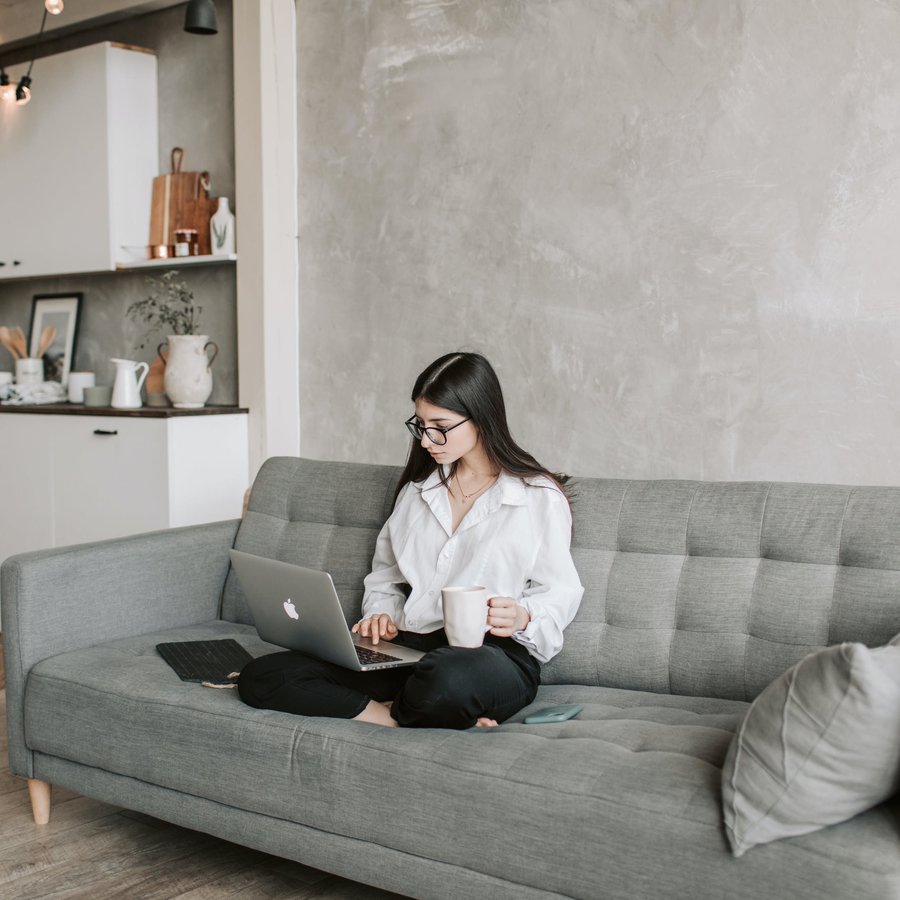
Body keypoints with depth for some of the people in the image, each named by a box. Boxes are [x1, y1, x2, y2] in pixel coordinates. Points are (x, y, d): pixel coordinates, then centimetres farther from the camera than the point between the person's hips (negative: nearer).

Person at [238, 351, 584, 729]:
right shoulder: (416, 489, 19)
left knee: (449, 677, -46)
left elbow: (560, 592, 2)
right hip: (406, 649, 6)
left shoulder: (540, 496, 2)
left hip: (491, 653, -5)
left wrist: (522, 617, -20)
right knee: (259, 677, -14)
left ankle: (393, 711, -12)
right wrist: (381, 614, 4)